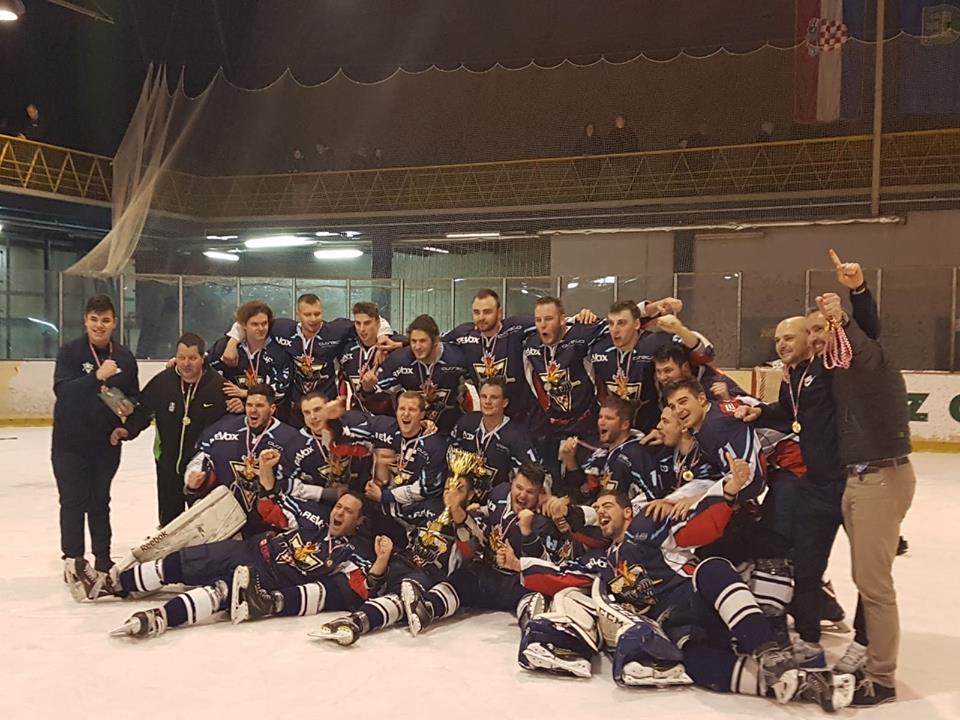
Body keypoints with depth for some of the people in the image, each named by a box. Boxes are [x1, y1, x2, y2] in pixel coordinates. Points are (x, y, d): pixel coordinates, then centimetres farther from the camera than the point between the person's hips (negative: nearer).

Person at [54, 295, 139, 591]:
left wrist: (129, 406, -11)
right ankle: (73, 560, 1)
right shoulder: (70, 352, -8)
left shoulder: (125, 357, 3)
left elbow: (135, 395, 11)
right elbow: (61, 390, -21)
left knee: (100, 500, 14)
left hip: (107, 441, 3)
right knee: (73, 501, -4)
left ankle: (102, 558, 23)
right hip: (70, 441, -3)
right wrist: (97, 376, -33)